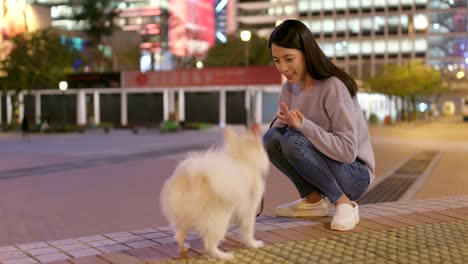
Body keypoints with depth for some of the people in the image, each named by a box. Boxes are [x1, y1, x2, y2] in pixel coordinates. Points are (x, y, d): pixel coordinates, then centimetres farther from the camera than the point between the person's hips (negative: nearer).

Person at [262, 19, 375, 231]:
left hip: (355, 174, -6)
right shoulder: (290, 88, -1)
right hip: (323, 167, 6)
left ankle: (345, 203, -14)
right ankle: (314, 199, -2)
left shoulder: (333, 88, -22)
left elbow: (348, 151, -26)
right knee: (272, 138, -17)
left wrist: (303, 125, -33)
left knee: (293, 141, -29)